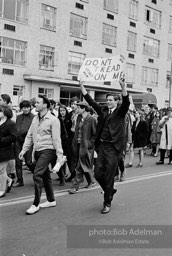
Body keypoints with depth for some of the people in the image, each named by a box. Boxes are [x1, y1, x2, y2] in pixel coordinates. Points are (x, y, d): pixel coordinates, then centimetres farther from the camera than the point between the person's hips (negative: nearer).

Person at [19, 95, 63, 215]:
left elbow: (56, 139, -12)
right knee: (45, 176, 15)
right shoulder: (35, 119, 11)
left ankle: (36, 204, -4)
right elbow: (29, 136, 15)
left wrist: (59, 154, -14)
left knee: (37, 175, -14)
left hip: (48, 151, -7)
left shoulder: (53, 120, -10)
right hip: (37, 151, 7)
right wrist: (24, 149, 10)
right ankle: (51, 200, 28)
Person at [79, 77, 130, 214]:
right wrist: (82, 86, 3)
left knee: (109, 176, 1)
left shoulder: (120, 112, 0)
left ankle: (107, 203, 16)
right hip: (101, 146, 4)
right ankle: (110, 190, 33)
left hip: (113, 147, -4)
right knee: (98, 174, 5)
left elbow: (126, 101, -17)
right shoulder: (103, 110, 11)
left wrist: (123, 86, -30)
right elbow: (90, 100, 10)